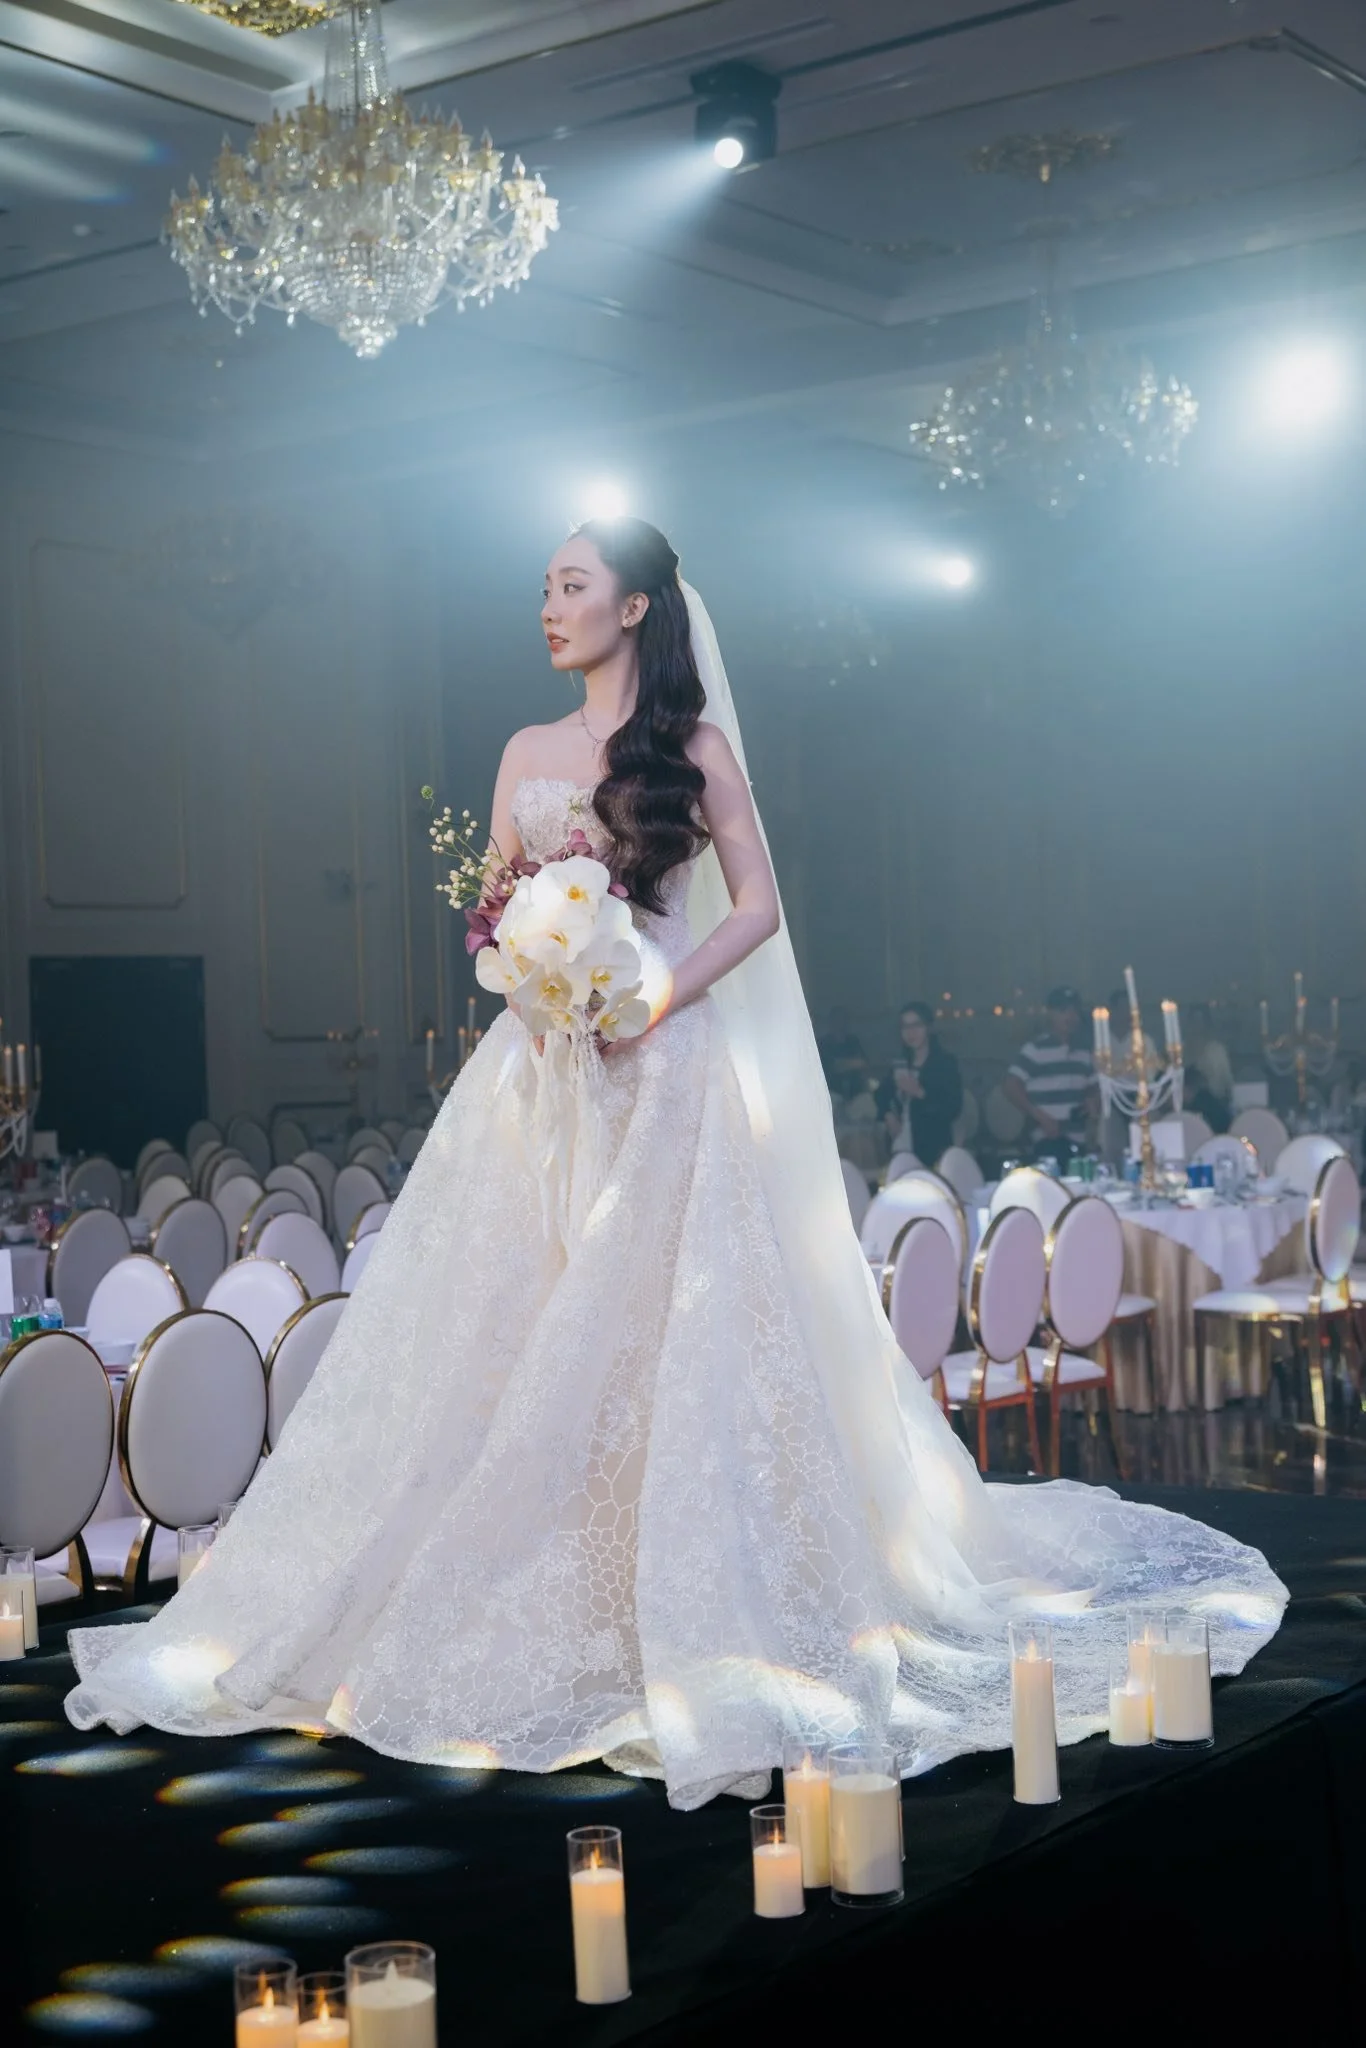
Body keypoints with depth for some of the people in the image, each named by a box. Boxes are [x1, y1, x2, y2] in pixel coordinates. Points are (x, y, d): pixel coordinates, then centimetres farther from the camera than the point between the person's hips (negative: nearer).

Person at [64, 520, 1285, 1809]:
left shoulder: (694, 745, 3)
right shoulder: (526, 753, 16)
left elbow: (756, 906, -1)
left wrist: (665, 993, -14)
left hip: (661, 1062, -5)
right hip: (537, 1063, 5)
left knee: (666, 1322, -6)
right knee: (509, 1317, 2)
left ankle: (694, 1620, 4)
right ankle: (520, 1602, 11)